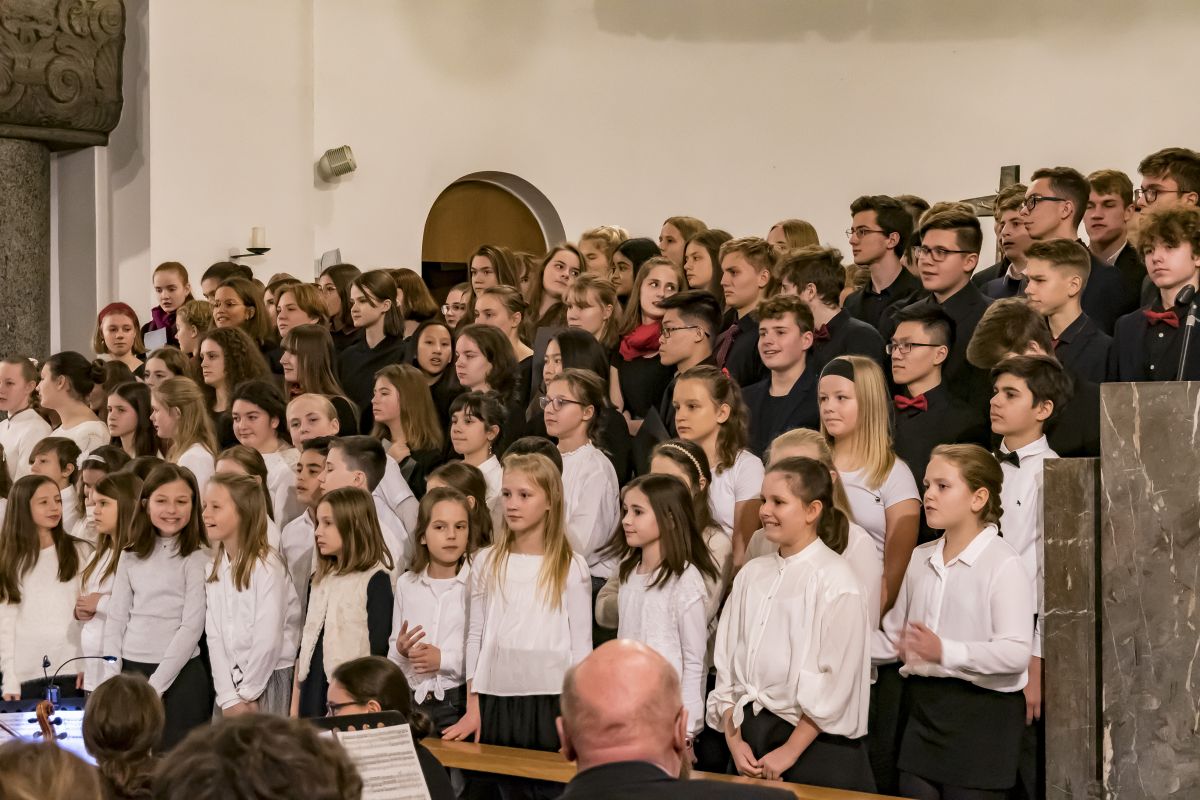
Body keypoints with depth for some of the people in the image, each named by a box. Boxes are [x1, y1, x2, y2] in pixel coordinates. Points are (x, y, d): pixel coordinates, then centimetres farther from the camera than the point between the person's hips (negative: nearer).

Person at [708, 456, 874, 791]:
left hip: (816, 746, -5)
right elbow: (727, 662, 9)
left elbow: (835, 682, -13)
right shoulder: (752, 575, 9)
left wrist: (789, 751, -12)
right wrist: (735, 739, 0)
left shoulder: (835, 580, -9)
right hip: (750, 736, 5)